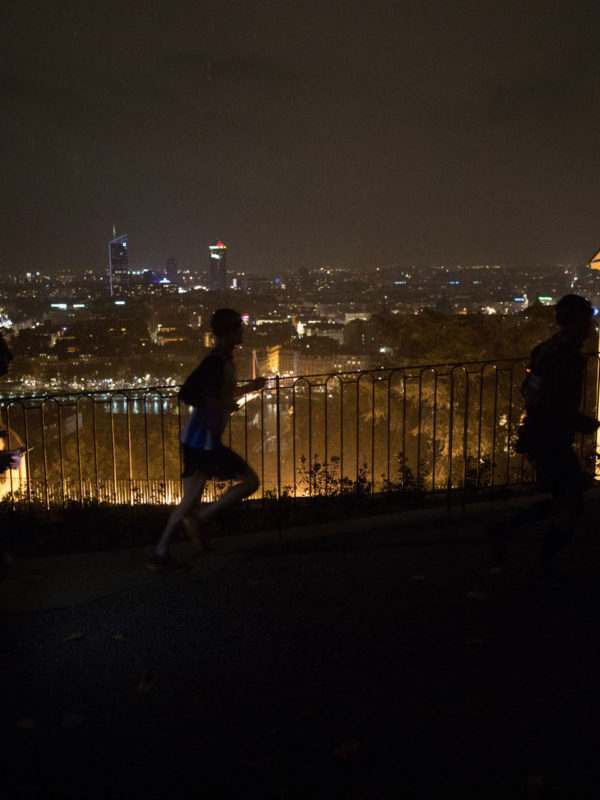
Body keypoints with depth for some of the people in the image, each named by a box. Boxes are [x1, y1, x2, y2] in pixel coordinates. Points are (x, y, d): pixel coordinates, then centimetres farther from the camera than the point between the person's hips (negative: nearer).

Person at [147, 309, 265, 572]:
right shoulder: (215, 361, -17)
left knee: (191, 499, 15)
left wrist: (247, 388, 29)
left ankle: (160, 554, 17)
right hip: (204, 441, -10)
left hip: (197, 440, 10)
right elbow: (187, 393, -25)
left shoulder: (224, 360, 14)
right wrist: (222, 406, -25)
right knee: (250, 480, -2)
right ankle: (199, 518, 1)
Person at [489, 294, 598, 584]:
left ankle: (504, 528, 18)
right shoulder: (569, 354, -19)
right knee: (572, 503, 3)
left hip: (535, 435, 10)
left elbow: (527, 390, 18)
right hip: (551, 438, -10)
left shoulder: (548, 348, 11)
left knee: (563, 499, 19)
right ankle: (542, 565, 12)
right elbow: (554, 404, -26)